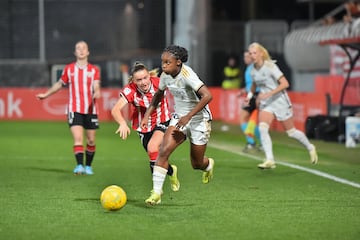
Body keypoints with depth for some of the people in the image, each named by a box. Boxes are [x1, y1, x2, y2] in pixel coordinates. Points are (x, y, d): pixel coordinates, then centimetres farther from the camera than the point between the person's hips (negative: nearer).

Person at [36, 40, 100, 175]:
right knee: (78, 138, -17)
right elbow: (60, 84, 22)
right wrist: (46, 94, 30)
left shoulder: (94, 70, 4)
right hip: (74, 110, -1)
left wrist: (96, 93, -30)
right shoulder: (69, 69, 7)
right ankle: (79, 166, -26)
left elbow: (96, 88, -6)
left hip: (90, 110, 1)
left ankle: (88, 166, 25)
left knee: (91, 141, 7)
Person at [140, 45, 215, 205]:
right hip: (179, 118, 5)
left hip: (199, 120, -5)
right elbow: (159, 94, 16)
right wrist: (147, 115, 8)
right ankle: (157, 191, -12)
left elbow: (207, 96, -36)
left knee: (196, 164, 9)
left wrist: (188, 116, -36)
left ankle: (208, 165, 47)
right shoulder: (165, 76, -5)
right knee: (163, 151, -17)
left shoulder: (187, 75, -27)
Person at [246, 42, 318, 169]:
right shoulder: (253, 70, 2)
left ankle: (310, 147, 35)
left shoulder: (270, 66, -18)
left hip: (280, 101, -5)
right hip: (265, 104, 5)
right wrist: (250, 95, 7)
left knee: (291, 132, 7)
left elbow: (285, 84, -22)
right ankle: (270, 160, -20)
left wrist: (268, 94, -28)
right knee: (262, 128, -19)